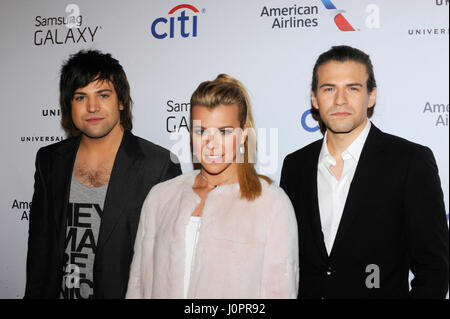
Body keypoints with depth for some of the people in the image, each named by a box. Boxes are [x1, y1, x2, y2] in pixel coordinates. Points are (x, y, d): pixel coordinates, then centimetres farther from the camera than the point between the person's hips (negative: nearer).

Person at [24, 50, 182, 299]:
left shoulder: (160, 164, -15)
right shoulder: (49, 160, 1)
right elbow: (39, 243, 6)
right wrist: (34, 294, 2)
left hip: (122, 291, -3)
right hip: (57, 291, 4)